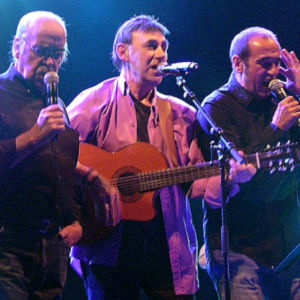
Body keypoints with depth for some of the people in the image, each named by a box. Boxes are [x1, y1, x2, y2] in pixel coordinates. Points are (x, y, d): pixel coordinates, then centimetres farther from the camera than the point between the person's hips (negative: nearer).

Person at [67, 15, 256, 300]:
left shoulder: (181, 114, 14)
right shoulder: (95, 101, 1)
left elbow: (195, 180, 10)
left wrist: (230, 177, -8)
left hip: (170, 246, 3)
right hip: (110, 244, -3)